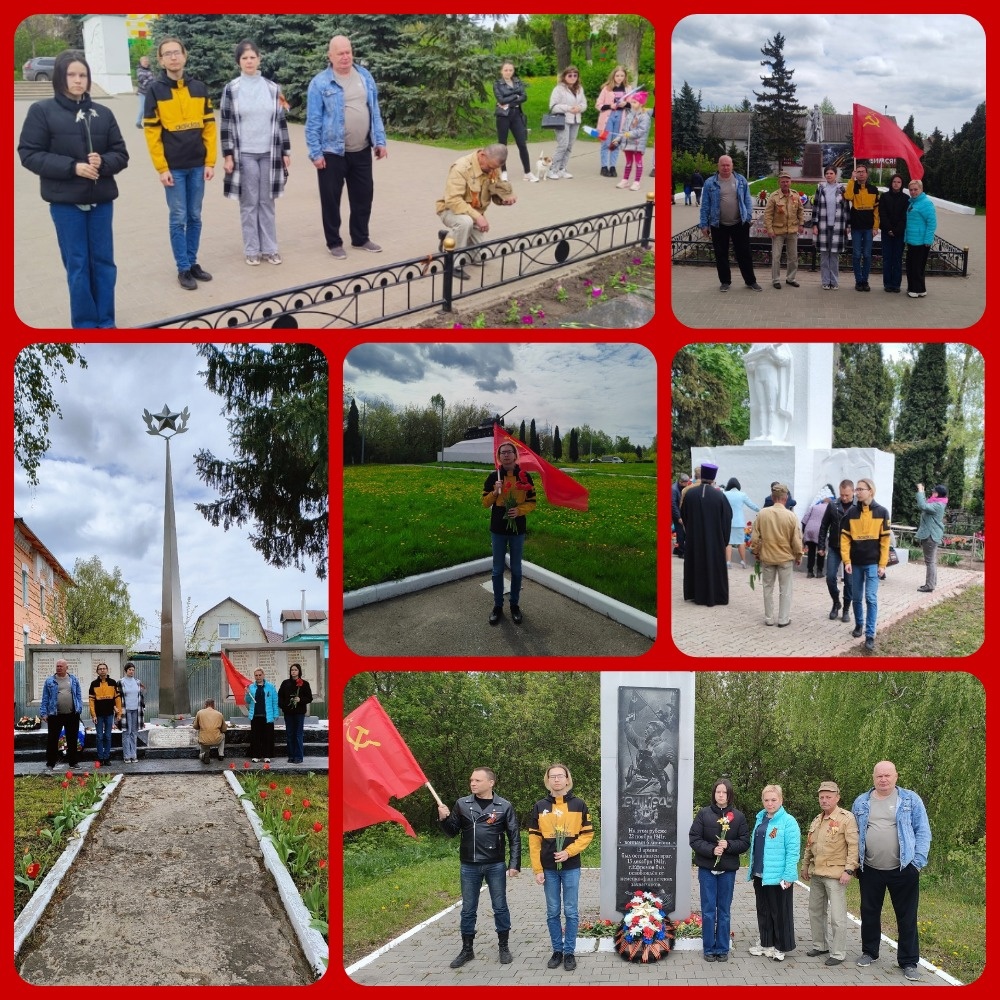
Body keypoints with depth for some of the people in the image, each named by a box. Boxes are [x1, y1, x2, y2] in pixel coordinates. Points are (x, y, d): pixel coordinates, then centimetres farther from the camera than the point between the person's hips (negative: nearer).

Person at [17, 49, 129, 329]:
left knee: (104, 261, 8)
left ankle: (106, 322, 19)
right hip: (65, 201, -3)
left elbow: (121, 154, 8)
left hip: (101, 199, 3)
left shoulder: (102, 113, 6)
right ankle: (85, 324, 13)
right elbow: (29, 154, -7)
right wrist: (72, 167, -16)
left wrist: (103, 162, -15)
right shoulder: (42, 111, -3)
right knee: (77, 264, 3)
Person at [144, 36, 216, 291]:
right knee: (178, 218, 0)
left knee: (195, 217, 9)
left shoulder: (199, 88, 5)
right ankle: (183, 269, 7)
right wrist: (162, 168, -9)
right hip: (173, 167, -3)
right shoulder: (155, 90, -4)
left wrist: (210, 162, 2)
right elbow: (152, 132, -5)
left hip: (197, 166, 3)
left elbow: (209, 126, 8)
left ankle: (193, 263, 20)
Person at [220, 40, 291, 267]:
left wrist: (286, 151, 6)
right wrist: (227, 155, -6)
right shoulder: (231, 89, -2)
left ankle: (269, 248, 14)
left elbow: (281, 121, 8)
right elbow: (226, 124, -2)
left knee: (267, 202, 7)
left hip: (269, 153, 2)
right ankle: (251, 250, 10)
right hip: (244, 154, -2)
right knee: (249, 203, 3)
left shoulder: (272, 88, 4)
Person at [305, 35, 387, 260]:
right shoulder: (320, 83, -8)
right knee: (331, 198, 4)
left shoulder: (365, 77, 6)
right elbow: (313, 121, -8)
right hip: (332, 152, -4)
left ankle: (361, 238, 28)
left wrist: (380, 141, 7)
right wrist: (315, 153, -11)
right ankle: (334, 242, 16)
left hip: (362, 151, 4)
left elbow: (375, 112, 11)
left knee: (364, 195, 13)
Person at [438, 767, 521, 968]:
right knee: (468, 909, 9)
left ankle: (504, 947, 20)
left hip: (495, 866, -2)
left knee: (500, 907, 7)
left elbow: (514, 837, 0)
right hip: (469, 866, 2)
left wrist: (514, 864, -5)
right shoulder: (462, 804, 2)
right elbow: (452, 831, 9)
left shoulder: (504, 806, -3)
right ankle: (467, 950, 20)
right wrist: (444, 819, -11)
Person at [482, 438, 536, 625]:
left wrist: (519, 510, -18)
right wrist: (495, 492, -16)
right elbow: (485, 502, 3)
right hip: (498, 529, 1)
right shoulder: (493, 477, -1)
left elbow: (532, 503, 0)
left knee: (516, 569, 8)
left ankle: (515, 605, 20)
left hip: (517, 529, -1)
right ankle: (498, 606, 16)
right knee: (497, 570, 7)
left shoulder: (524, 476, -3)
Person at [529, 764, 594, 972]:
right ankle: (557, 951, 16)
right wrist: (537, 869, -4)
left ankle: (570, 952, 10)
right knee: (552, 913, 7)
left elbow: (587, 834, 0)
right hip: (549, 868, 1)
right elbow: (534, 838, 2)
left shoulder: (578, 804, -1)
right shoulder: (540, 807, 2)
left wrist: (569, 852, -13)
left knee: (571, 912, 3)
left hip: (571, 867, -1)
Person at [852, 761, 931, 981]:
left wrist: (918, 860, -10)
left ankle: (909, 961, 11)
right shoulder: (861, 803, 5)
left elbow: (922, 831, -2)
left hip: (903, 869, -3)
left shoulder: (910, 800, -3)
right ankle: (869, 952, 31)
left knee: (907, 917, 2)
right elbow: (854, 834, 12)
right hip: (870, 870, 3)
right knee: (869, 913, 14)